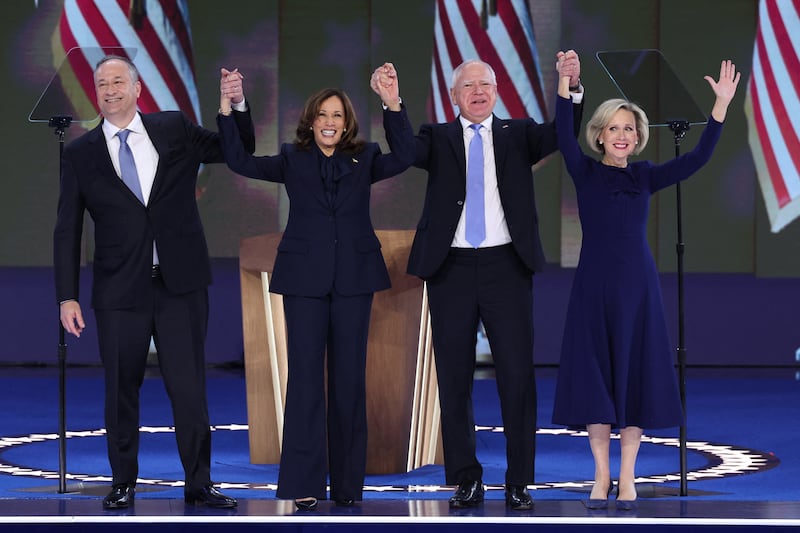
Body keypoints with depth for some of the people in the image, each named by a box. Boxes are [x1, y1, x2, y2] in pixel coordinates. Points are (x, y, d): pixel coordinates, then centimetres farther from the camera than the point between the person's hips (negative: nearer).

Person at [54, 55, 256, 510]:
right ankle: (123, 485, 18)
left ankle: (199, 485, 8)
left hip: (181, 284, 0)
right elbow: (68, 231, 5)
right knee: (121, 391, 6)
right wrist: (68, 297, -1)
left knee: (190, 388, 0)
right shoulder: (81, 154, 5)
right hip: (120, 291, 0)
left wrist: (237, 105, -5)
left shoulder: (174, 130, 8)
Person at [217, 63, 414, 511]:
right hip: (305, 277, -1)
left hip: (354, 278, 1)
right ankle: (304, 485, -5)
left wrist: (394, 104, -21)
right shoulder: (293, 161, 9)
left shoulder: (364, 160, 8)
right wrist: (227, 110, -12)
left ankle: (348, 483, 12)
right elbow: (240, 162, -1)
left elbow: (405, 156, -9)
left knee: (350, 377, 5)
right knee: (305, 375, -5)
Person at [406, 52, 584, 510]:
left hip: (506, 266, 0)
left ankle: (519, 483, 7)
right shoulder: (438, 138, 9)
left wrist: (573, 86, -23)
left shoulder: (518, 134, 9)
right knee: (455, 379, 5)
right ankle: (466, 481, 14)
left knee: (518, 376, 0)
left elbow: (562, 133, -7)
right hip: (451, 267, 0)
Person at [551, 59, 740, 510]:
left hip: (637, 283, 1)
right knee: (596, 374, 0)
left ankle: (628, 477, 8)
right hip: (595, 283, -1)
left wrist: (722, 105, -14)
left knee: (635, 373, 2)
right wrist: (565, 87, -26)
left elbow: (698, 158, -5)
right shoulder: (585, 172, 3)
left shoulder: (645, 176, 6)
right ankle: (602, 475, 8)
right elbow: (564, 138, -14)